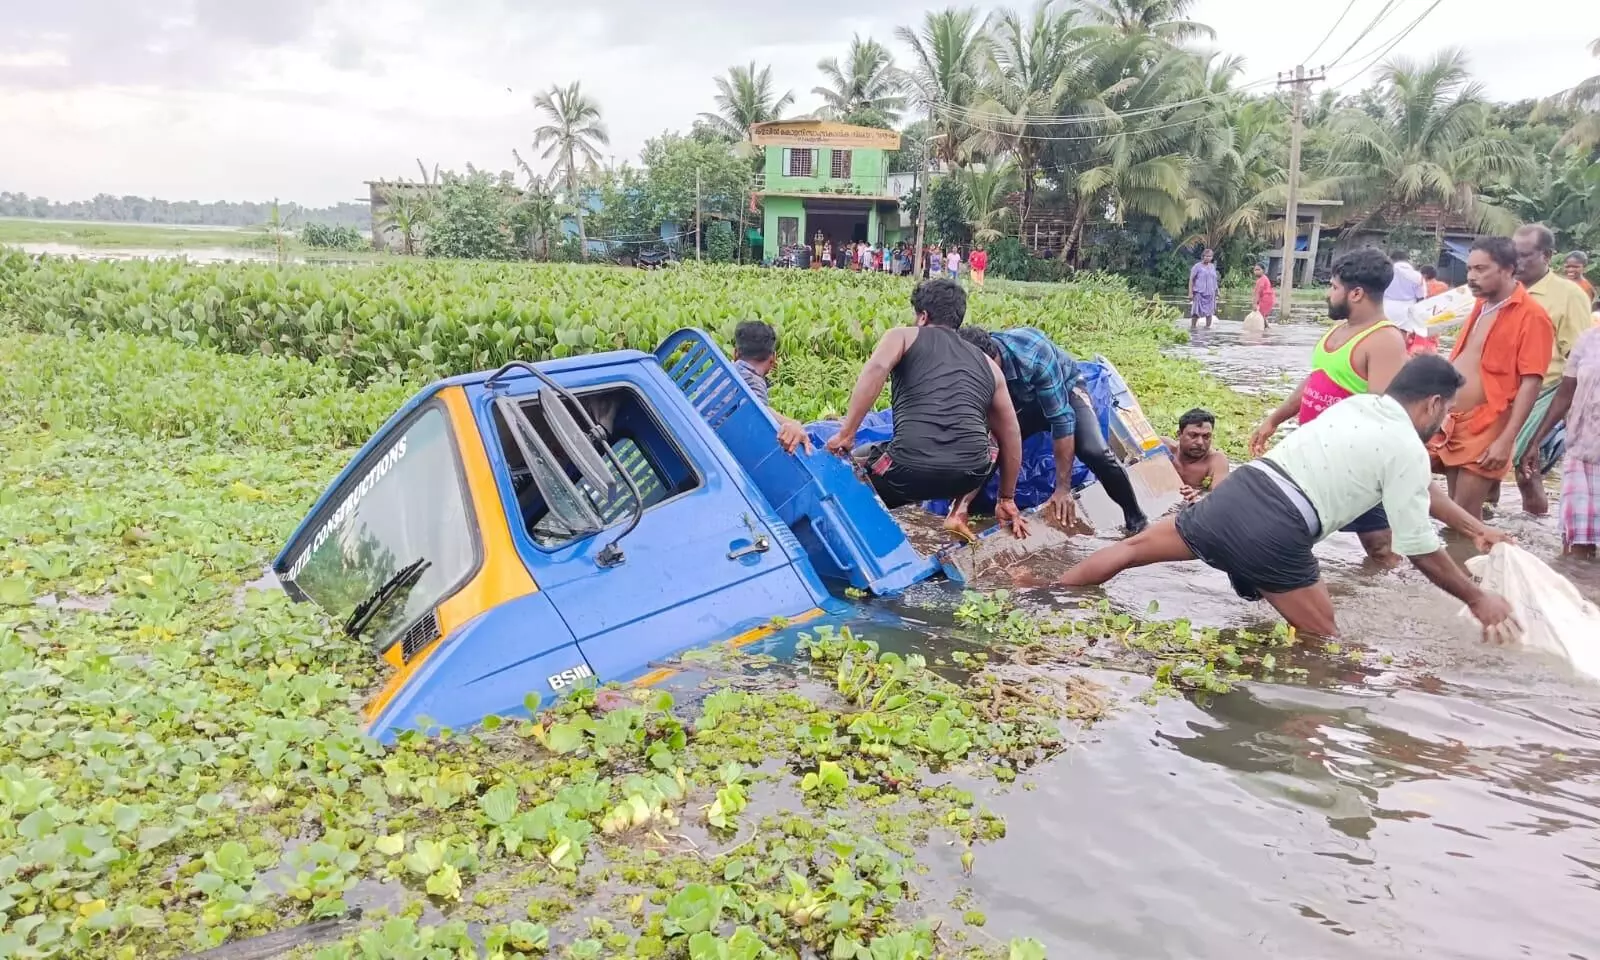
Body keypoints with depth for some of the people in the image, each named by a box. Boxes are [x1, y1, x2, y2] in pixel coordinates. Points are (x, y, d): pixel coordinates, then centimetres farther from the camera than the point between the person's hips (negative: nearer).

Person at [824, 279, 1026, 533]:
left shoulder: (903, 336, 15)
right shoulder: (988, 364, 24)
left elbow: (876, 369, -9)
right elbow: (1010, 435, 26)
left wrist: (846, 434, -7)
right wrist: (1007, 499, 36)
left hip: (910, 469, -3)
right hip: (970, 475, 3)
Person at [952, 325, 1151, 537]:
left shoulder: (1033, 354, -41)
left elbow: (1061, 416, -36)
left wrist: (1063, 489, -35)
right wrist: (961, 506, -30)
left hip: (1063, 392, -4)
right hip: (1020, 402, 4)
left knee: (1094, 451, -26)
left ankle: (1137, 521, -6)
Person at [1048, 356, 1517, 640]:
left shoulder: (1355, 405, 24)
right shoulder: (1409, 449, 2)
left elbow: (1414, 488, 38)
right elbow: (1421, 549, 4)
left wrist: (1473, 525, 44)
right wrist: (1477, 599, 18)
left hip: (1236, 494, 7)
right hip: (1275, 532, -7)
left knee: (1133, 547, 16)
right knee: (1322, 642, 12)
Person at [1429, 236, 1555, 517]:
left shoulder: (1531, 315, -11)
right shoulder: (1481, 306, 13)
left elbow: (1531, 383, -15)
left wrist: (1506, 440, -21)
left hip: (1486, 431, -7)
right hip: (1454, 424, 7)